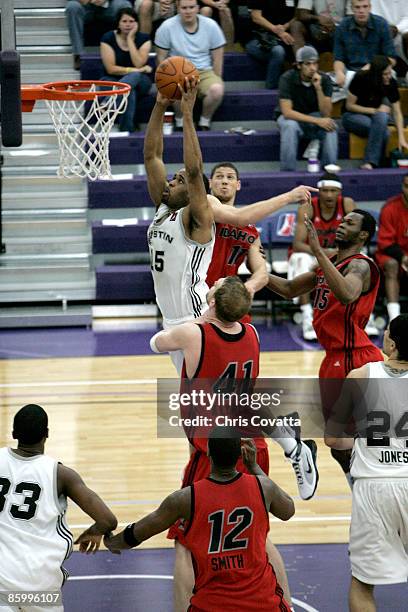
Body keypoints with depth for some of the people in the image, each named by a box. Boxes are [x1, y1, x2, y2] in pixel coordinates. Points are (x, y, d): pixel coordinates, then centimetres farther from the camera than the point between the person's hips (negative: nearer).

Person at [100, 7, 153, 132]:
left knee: (134, 76, -38)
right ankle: (127, 130, -44)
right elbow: (111, 69, -11)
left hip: (139, 82, 1)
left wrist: (130, 39, -14)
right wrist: (135, 70, -16)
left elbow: (138, 64, -15)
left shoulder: (143, 39, 0)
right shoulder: (108, 38, -4)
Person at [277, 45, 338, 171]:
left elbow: (326, 114, -19)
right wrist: (317, 121, -35)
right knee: (290, 126, -37)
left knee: (331, 126, -29)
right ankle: (287, 171, -28)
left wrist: (318, 88, -32)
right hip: (292, 117, -2)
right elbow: (287, 112, -28)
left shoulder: (324, 79, -13)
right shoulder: (287, 79, -21)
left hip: (314, 117, 2)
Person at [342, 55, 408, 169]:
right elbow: (349, 105, -13)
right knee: (383, 133, -32)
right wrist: (374, 110, -22)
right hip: (352, 116, -4)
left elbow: (397, 112, -11)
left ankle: (369, 163, -34)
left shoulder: (391, 83, -13)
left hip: (375, 116, 4)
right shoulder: (360, 78, -21)